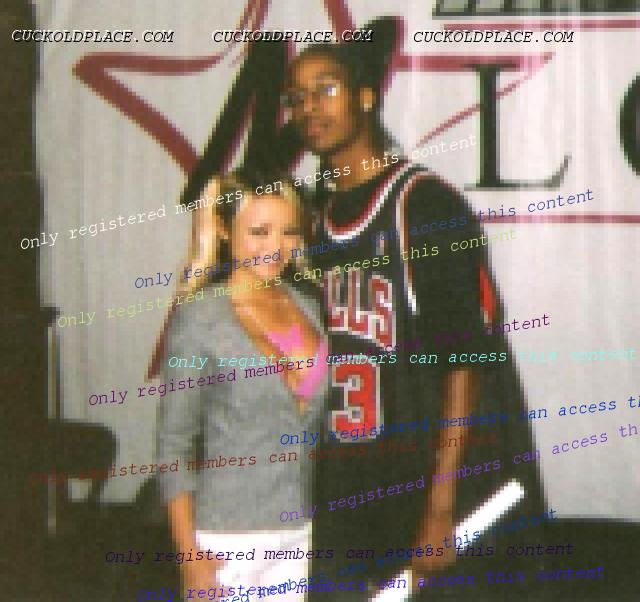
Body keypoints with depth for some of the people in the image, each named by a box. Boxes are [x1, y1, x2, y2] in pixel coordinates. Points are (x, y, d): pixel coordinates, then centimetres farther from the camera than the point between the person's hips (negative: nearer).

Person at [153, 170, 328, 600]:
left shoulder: (308, 310, 8)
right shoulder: (201, 319, -7)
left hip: (303, 529, 5)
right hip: (230, 535, -5)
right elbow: (174, 444, -6)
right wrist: (190, 555, -11)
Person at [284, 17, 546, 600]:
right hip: (338, 498, 6)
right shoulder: (309, 213, 11)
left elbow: (462, 361, -15)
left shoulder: (425, 205, -10)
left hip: (417, 487, -6)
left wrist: (441, 508, -19)